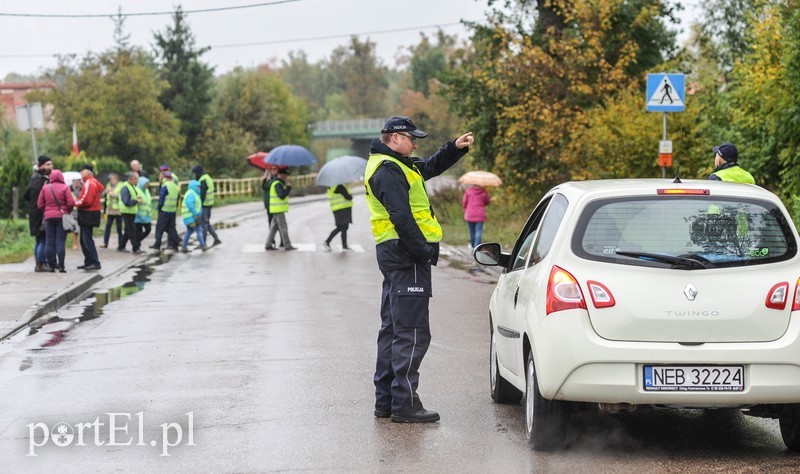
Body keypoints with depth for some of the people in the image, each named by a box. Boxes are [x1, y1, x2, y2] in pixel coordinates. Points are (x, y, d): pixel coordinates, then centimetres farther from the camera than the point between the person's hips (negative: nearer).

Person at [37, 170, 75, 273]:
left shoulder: (45, 188, 1)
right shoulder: (65, 187, -6)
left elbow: (40, 204, 0)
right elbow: (71, 203, -12)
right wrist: (67, 211, 7)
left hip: (49, 217, 2)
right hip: (61, 217, -2)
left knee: (50, 242, 7)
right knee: (60, 242, 0)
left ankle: (52, 265, 6)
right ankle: (61, 266, -4)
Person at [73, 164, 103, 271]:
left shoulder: (89, 184, -15)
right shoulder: (91, 182, 17)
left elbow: (86, 201, -21)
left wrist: (76, 203, -6)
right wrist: (78, 202, 6)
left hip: (88, 215, -11)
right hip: (88, 215, 11)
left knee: (87, 240, -11)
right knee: (84, 240, 15)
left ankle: (95, 263, -14)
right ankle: (89, 262, 20)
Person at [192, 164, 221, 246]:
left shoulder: (203, 180, -18)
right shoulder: (208, 178, 15)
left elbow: (202, 194, -22)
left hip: (204, 205, -10)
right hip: (209, 204, 10)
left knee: (203, 224, -3)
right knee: (207, 223, 17)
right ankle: (216, 239, 13)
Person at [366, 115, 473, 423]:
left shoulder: (396, 166, 19)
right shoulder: (388, 170, -14)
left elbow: (431, 167, 32)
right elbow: (401, 216, -24)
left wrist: (456, 148, 18)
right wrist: (424, 250, -23)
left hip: (394, 255, 12)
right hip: (406, 256, -12)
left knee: (392, 329, 15)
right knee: (412, 332, -11)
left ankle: (385, 400, 21)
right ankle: (404, 404, -11)